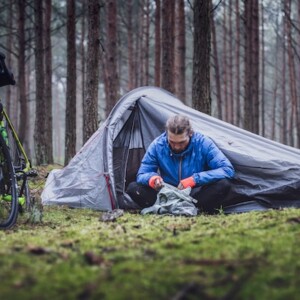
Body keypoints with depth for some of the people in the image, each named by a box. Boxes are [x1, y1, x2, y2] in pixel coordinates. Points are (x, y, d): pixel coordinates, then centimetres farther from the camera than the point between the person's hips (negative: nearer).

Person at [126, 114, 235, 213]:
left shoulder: (203, 143, -15)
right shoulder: (157, 145, -10)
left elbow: (228, 169, -19)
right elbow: (141, 175, -4)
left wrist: (195, 179, -28)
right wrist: (152, 178, -31)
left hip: (195, 195, -1)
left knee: (223, 184, -31)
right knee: (133, 188, -21)